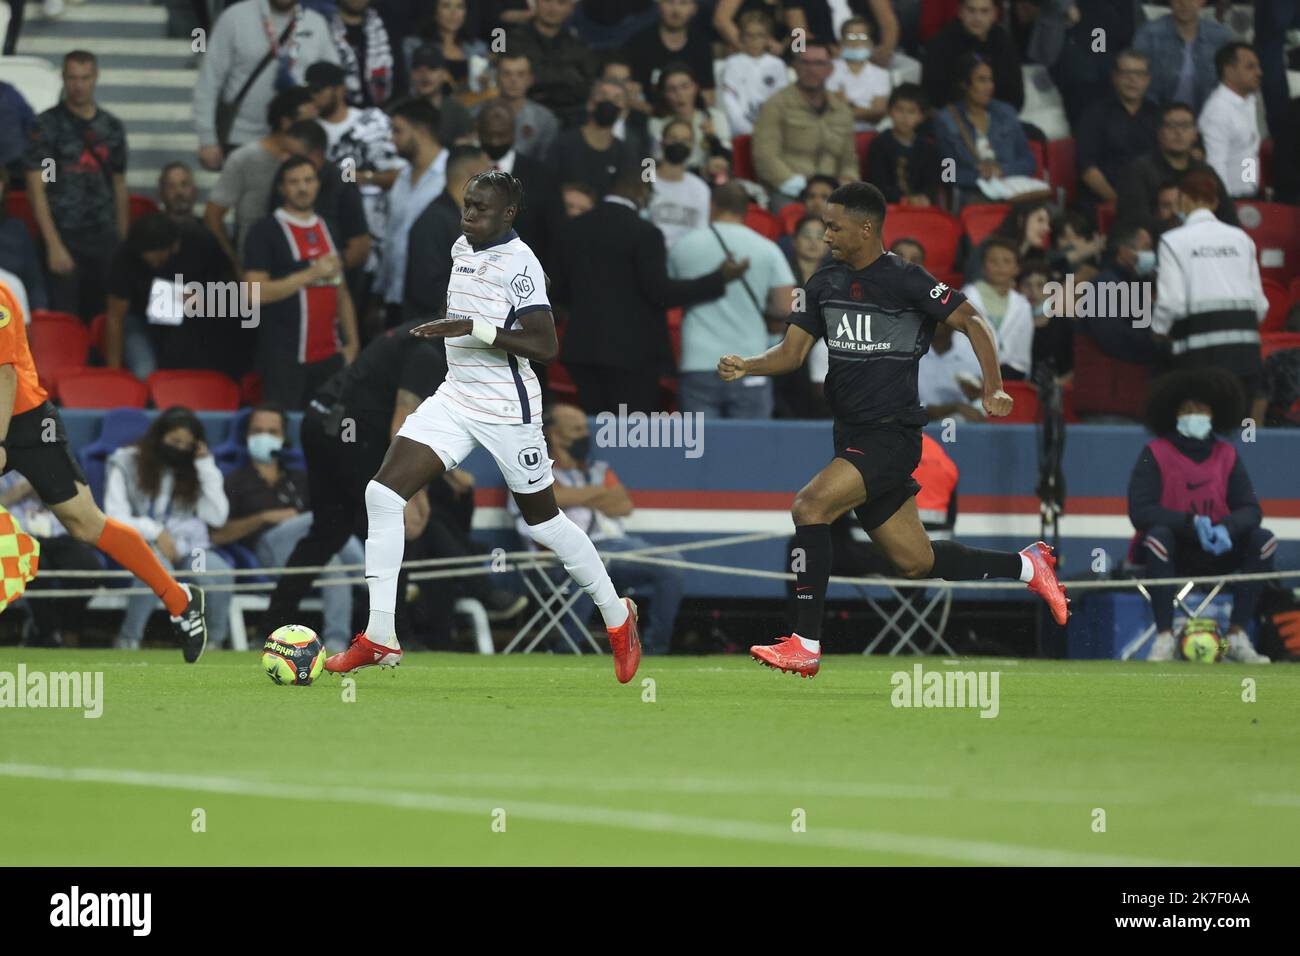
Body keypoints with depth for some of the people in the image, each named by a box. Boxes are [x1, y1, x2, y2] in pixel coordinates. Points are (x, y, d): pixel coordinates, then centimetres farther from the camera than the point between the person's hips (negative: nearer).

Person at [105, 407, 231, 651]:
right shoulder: (126, 464, 4)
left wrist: (206, 466, -1)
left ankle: (214, 641, -13)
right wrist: (154, 532, -20)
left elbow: (217, 518, 1)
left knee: (219, 572, -31)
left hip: (187, 546, 3)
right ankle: (128, 640, -24)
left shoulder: (193, 469, 14)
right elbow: (115, 519, -6)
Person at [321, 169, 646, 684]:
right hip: (456, 398, 7)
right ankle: (380, 639, -8)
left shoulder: (520, 264, -18)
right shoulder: (463, 248, 6)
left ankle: (618, 618, 29)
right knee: (382, 493, -9)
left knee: (543, 520, 7)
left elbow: (545, 346, -26)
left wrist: (473, 329, -30)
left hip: (506, 410, -7)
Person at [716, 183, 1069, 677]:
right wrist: (745, 366, -9)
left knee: (809, 507, -24)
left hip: (891, 436, -8)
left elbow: (972, 322, -7)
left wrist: (993, 389, -16)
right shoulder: (825, 283, 10)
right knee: (916, 563, 11)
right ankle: (1027, 566, 31)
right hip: (853, 434, 8)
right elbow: (792, 352, 10)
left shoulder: (905, 280, -11)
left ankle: (805, 645, -19)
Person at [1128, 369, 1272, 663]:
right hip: (1173, 551, -4)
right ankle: (1164, 638, -35)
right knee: (1158, 535, -37)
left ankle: (1237, 637, -20)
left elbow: (1250, 509, -2)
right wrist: (1191, 522, -30)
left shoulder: (1226, 456, 6)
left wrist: (1227, 528, -27)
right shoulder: (1155, 454, -6)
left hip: (1215, 555, 4)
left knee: (1263, 540, -19)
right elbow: (1140, 511, -17)